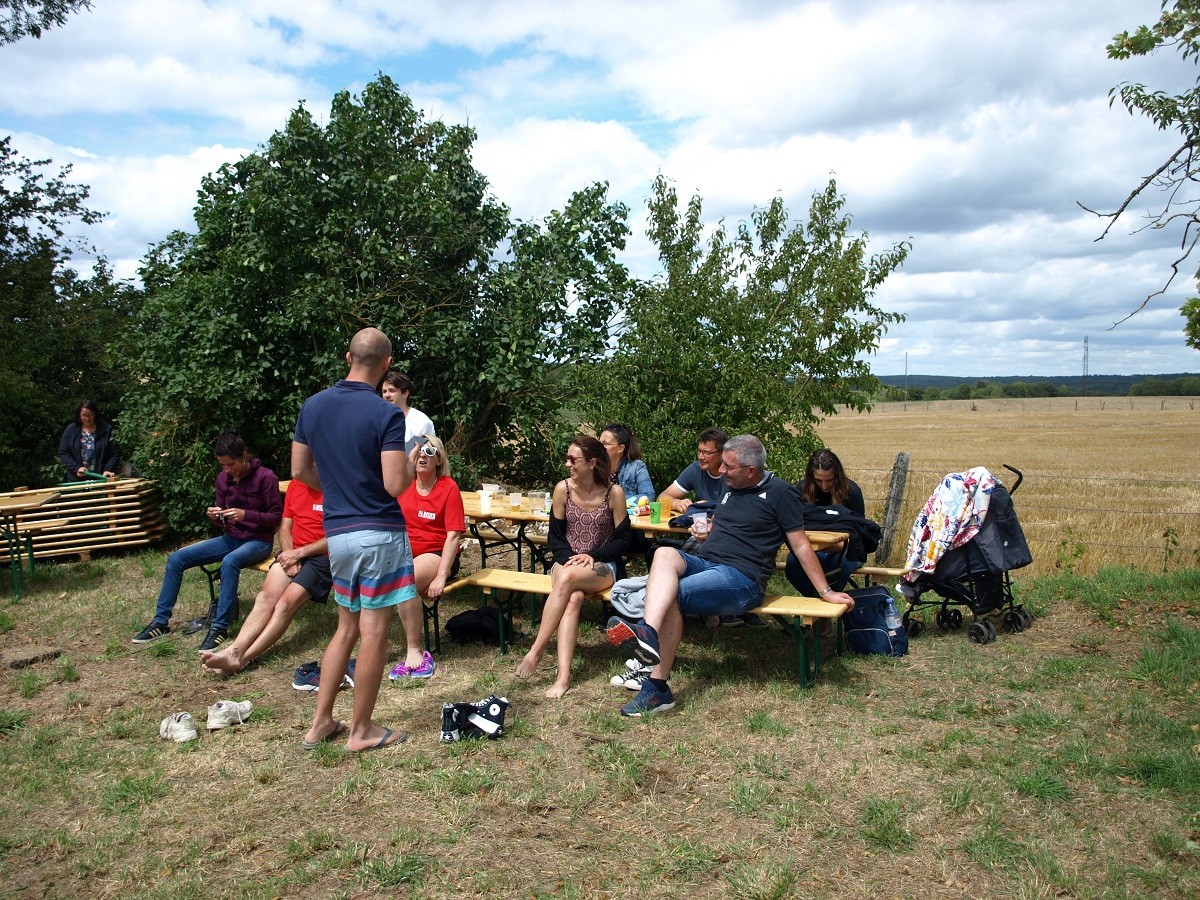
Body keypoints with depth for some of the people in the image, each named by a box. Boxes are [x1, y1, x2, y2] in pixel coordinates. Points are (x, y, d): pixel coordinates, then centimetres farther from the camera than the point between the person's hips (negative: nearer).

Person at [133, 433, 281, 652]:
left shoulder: (265, 477, -14)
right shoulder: (223, 478, 4)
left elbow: (276, 516, -13)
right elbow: (223, 520, 12)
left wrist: (245, 514, -27)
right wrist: (214, 516, -12)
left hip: (258, 541, -7)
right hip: (230, 538, 7)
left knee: (229, 562, -39)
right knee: (176, 559, -5)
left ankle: (220, 627, -32)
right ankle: (161, 621, 3)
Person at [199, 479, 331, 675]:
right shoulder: (294, 486, 14)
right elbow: (285, 528, 14)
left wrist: (299, 553, -14)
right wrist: (289, 554, -5)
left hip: (322, 556, -6)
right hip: (292, 553, 6)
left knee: (285, 603, -24)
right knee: (265, 597, -19)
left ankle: (242, 657, -30)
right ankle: (234, 650, -32)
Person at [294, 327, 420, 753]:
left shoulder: (313, 406, 5)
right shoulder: (386, 415, -14)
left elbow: (300, 470, 10)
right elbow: (395, 485, -19)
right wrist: (411, 460, 1)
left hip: (336, 532, 7)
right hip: (379, 532, -6)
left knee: (346, 628, 19)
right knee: (374, 632, 4)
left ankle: (320, 723, 23)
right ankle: (361, 730, 14)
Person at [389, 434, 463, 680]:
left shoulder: (448, 487, -6)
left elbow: (453, 535, -11)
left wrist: (441, 576, -18)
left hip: (436, 554, -4)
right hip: (404, 552, 5)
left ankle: (414, 651, -21)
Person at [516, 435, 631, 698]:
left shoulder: (614, 492, -6)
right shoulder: (563, 489, -1)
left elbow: (622, 539, -2)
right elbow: (555, 536, 4)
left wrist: (591, 555, -15)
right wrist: (571, 557, -14)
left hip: (603, 566, -2)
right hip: (567, 561, 2)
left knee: (567, 579, -35)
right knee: (573, 597, -33)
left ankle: (536, 651, -29)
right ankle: (563, 677, -39)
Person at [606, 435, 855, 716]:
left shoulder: (779, 492, -2)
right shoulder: (729, 486, 20)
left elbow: (801, 545, -1)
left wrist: (826, 592, -2)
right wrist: (706, 534, 12)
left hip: (741, 577, -6)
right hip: (702, 563, 6)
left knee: (669, 595, -28)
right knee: (665, 554, -28)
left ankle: (657, 686, -37)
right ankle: (649, 634, -46)